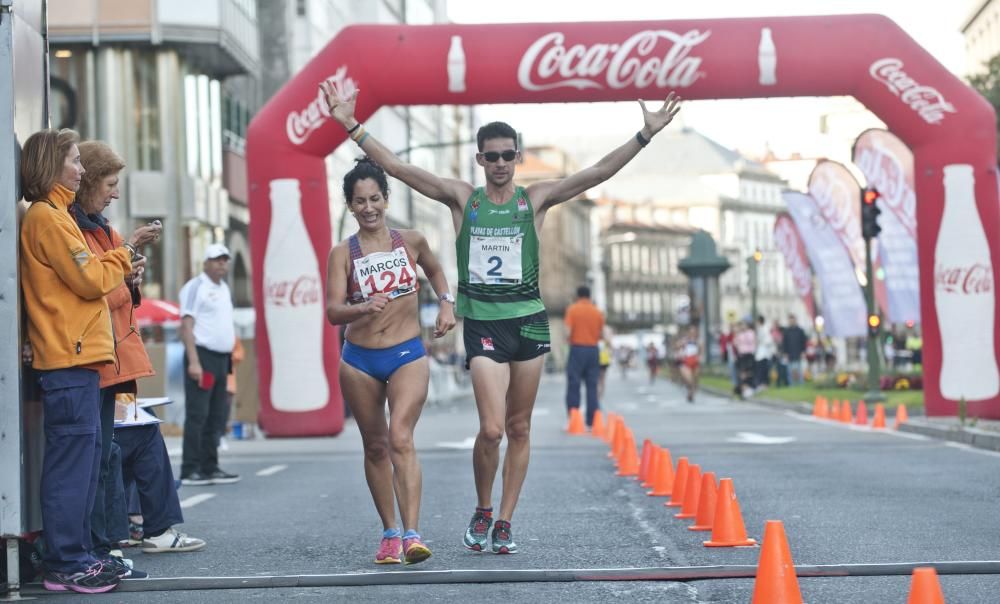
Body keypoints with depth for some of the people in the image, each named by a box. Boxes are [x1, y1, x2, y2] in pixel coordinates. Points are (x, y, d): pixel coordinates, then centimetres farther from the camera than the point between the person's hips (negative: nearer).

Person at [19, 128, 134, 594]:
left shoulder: (52, 215, 20)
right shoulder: (47, 216, -11)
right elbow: (89, 280, -13)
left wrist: (117, 263, 7)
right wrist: (122, 259, 3)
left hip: (75, 358, 10)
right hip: (69, 361, -10)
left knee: (81, 459, 12)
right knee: (73, 459, -8)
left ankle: (75, 555, 17)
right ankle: (66, 565, -5)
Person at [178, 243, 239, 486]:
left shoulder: (224, 288, 19)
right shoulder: (195, 287, -5)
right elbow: (186, 325, -12)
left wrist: (232, 355, 17)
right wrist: (193, 361, -20)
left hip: (221, 358, 8)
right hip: (202, 356, -8)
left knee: (217, 416, 9)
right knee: (197, 416, -9)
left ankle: (210, 468, 14)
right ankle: (190, 471, -8)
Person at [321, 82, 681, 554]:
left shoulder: (535, 200, 3)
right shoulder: (462, 198, 3)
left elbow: (597, 174, -5)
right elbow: (397, 167, -1)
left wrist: (645, 136, -15)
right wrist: (352, 126, -8)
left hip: (528, 321, 2)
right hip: (482, 323, -2)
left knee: (519, 428, 7)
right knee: (491, 429, -12)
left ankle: (504, 522, 17)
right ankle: (482, 511, 12)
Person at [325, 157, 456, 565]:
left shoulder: (411, 242, 2)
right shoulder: (342, 254, -3)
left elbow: (435, 270, 25)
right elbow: (333, 311, -14)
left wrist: (446, 303, 9)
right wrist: (364, 307, -33)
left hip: (408, 356, -1)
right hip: (359, 360, 1)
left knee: (400, 439, -19)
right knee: (375, 447, 10)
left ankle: (412, 535, -25)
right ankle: (390, 534, 23)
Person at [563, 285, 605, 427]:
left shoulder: (572, 309, -3)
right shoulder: (598, 312, 7)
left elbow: (568, 332, -11)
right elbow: (601, 334, 7)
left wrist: (569, 340, 9)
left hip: (577, 349, -3)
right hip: (593, 350, 3)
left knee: (573, 386, 0)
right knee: (592, 387, 5)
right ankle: (592, 422, 3)